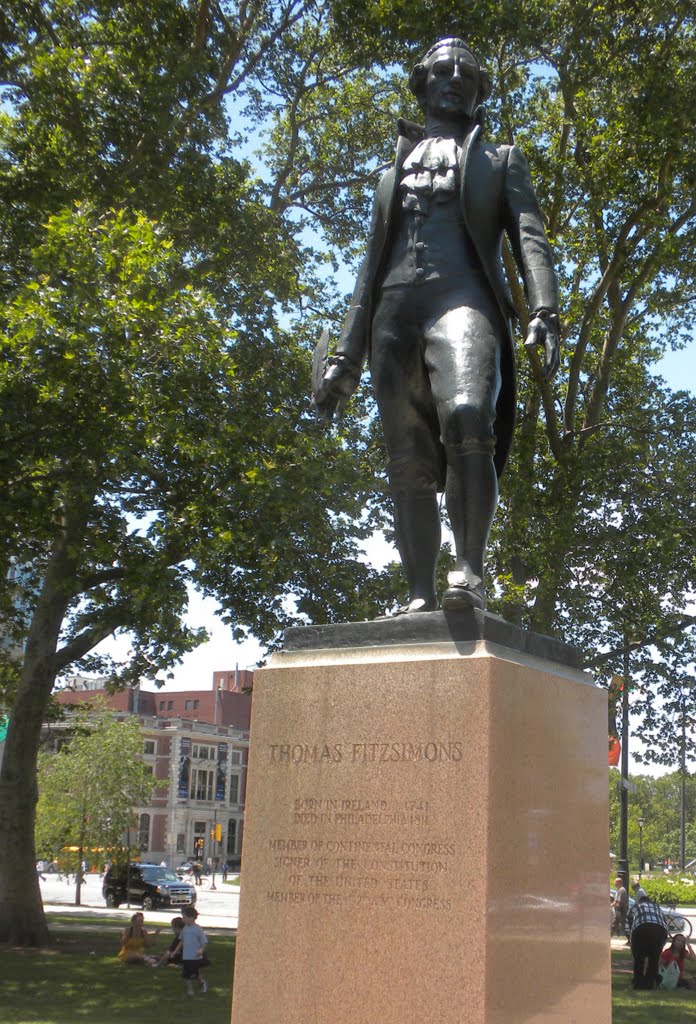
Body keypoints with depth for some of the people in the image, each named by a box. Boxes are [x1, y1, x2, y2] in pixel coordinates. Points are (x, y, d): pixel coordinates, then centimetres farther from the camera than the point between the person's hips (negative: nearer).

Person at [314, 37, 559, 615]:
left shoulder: (500, 161, 24)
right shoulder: (395, 174, 32)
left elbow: (530, 238, 8)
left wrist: (545, 313, -13)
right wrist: (346, 359, 17)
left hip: (464, 299, -3)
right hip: (396, 313, 4)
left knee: (467, 421, -31)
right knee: (409, 466, -7)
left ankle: (470, 574, -31)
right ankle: (420, 599, -9)